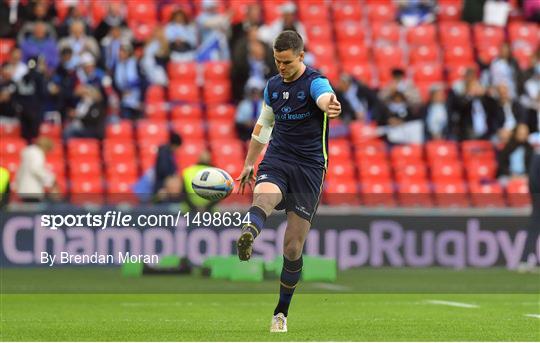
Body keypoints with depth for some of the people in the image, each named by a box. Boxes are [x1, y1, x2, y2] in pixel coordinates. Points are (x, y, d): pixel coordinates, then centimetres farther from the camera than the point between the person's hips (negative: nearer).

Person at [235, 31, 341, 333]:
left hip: (309, 168, -4)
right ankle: (247, 237, -69)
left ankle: (281, 313, 15)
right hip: (276, 161, 4)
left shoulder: (314, 82, -9)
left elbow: (324, 96, -35)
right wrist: (249, 163, 28)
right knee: (264, 197, -35)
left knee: (293, 248, -2)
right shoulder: (273, 86, 10)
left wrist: (330, 105, -59)